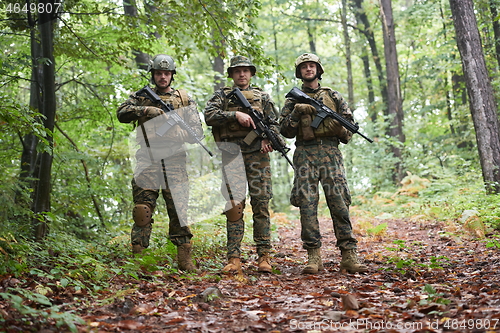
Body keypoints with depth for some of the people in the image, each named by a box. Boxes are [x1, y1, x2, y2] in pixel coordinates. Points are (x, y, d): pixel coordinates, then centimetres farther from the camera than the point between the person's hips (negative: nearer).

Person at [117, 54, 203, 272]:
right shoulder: (141, 96, 14)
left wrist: (176, 133, -11)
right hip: (147, 162, 0)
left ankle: (184, 259, 6)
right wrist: (146, 110, -15)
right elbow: (122, 113, -1)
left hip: (174, 162, 0)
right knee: (142, 212, -3)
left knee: (179, 211, 0)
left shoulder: (184, 99, 13)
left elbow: (197, 131, 8)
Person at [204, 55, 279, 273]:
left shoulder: (262, 96, 19)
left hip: (257, 153, 1)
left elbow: (274, 124, 14)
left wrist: (268, 139, -7)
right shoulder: (222, 95, 14)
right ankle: (234, 259, -4)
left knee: (261, 204, -2)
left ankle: (264, 257, 0)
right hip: (232, 153, -1)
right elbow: (209, 116, -3)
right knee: (234, 206, -5)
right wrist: (236, 115, -14)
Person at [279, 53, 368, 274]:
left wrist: (342, 128, -5)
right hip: (305, 155, 0)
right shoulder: (294, 100, 15)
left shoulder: (333, 96, 17)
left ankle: (349, 256, -4)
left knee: (339, 204, -6)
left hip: (331, 154, 0)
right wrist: (297, 112, -8)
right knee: (307, 204, -6)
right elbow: (286, 131, 6)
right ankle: (313, 257, -2)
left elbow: (349, 122, 17)